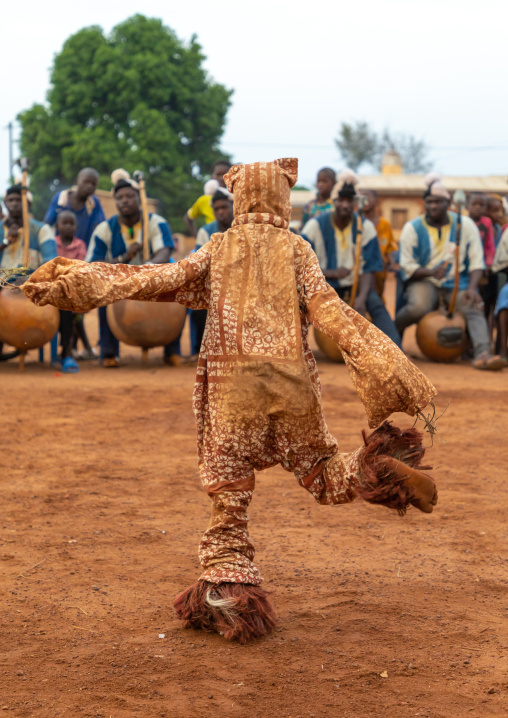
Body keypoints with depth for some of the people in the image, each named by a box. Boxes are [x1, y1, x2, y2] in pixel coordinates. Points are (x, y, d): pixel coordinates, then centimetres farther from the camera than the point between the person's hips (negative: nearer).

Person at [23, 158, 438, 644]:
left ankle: (226, 587, -1)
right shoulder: (296, 249, 8)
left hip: (232, 380, 0)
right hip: (291, 379, 1)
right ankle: (381, 471, -12)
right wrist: (388, 371, -6)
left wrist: (73, 281, -6)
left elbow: (162, 279, -3)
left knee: (229, 494, 5)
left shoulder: (219, 248, 10)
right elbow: (330, 313, -3)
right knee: (323, 475, 15)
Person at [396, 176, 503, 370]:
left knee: (474, 308, -28)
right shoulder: (412, 228, -3)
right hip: (423, 281, -2)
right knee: (418, 307, -33)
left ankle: (482, 354, -44)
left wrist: (472, 288, -20)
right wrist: (430, 272, -26)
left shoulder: (465, 225, 1)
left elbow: (476, 261, -2)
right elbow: (407, 266, -6)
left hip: (457, 283, 2)